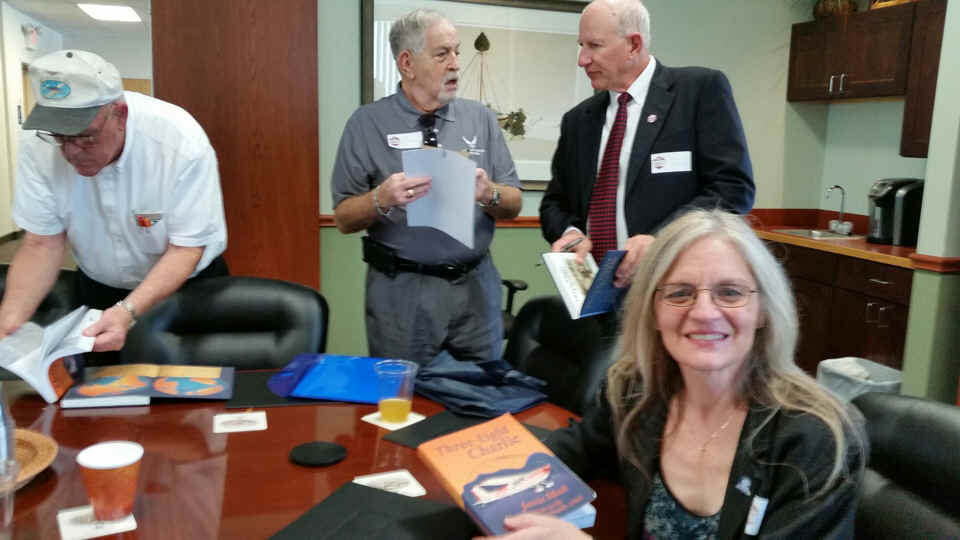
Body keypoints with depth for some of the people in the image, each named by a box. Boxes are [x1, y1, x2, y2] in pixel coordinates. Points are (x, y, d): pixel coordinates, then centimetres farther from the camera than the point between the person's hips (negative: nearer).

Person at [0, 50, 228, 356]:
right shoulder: (38, 143, -19)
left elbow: (185, 249, -25)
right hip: (98, 287, 3)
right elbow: (42, 243, -14)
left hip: (187, 285, -3)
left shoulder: (181, 141, -30)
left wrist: (128, 311, -38)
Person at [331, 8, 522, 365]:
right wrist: (381, 199, -20)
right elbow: (343, 218, -1)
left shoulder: (480, 118, 5)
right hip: (400, 290, -2)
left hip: (476, 285, 3)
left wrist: (489, 193, -15)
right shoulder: (367, 123, -3)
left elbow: (514, 205, 6)